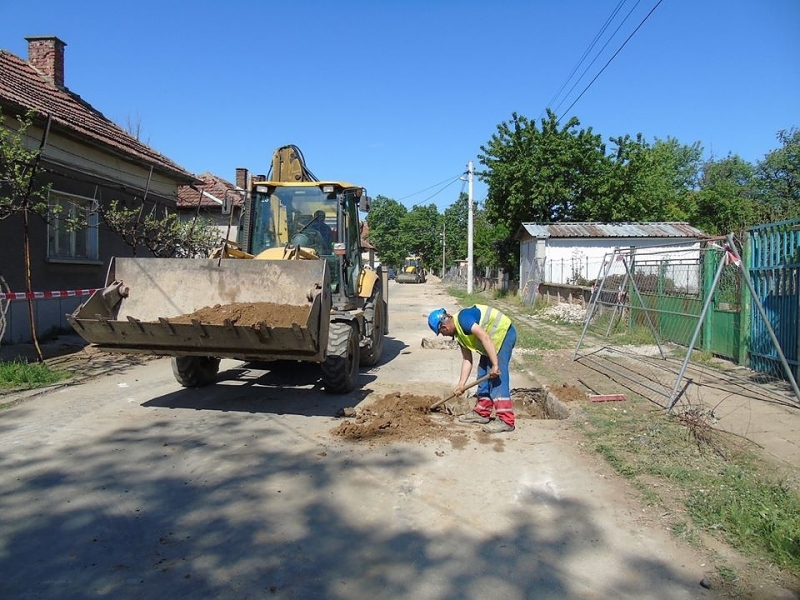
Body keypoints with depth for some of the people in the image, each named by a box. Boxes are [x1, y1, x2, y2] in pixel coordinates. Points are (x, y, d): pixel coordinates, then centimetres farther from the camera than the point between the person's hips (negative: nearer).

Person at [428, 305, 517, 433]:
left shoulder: (462, 319, -20)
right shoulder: (459, 333, 10)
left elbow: (485, 337, -29)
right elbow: (467, 360, 11)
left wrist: (495, 364, -30)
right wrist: (461, 384, 8)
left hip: (503, 333, -10)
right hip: (495, 338, 10)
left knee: (497, 377, -14)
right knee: (484, 374, 13)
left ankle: (505, 420, -13)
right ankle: (482, 413, 22)